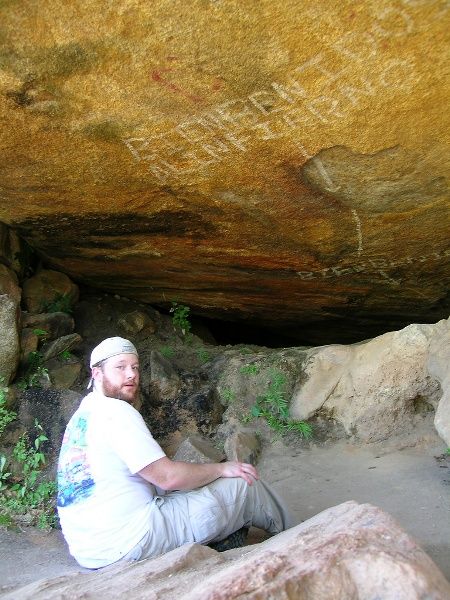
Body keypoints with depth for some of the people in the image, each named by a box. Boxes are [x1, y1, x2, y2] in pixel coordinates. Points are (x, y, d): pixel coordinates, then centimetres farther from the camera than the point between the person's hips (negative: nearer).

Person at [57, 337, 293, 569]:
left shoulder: (82, 414, 13)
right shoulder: (116, 412, -17)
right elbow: (168, 476, -20)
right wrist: (221, 468, -5)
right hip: (128, 542, -9)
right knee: (244, 484, -2)